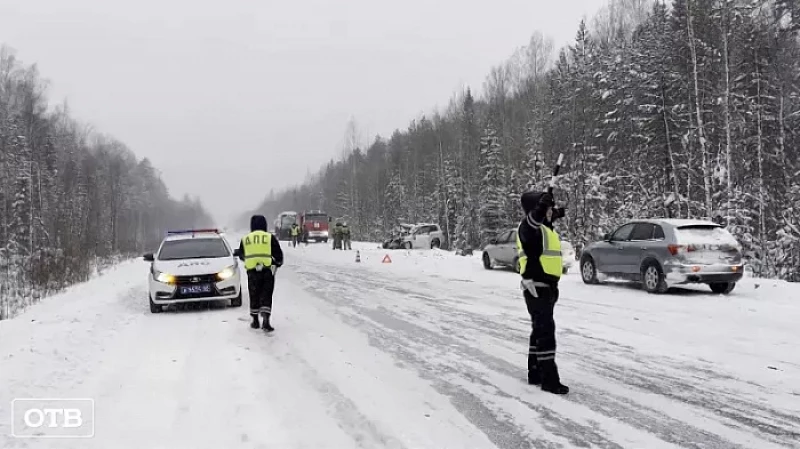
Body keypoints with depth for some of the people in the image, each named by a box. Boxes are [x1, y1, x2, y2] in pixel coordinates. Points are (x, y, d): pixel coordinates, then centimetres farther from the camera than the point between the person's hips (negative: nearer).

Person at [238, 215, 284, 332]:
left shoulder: (245, 239, 6)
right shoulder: (270, 237, -1)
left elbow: (241, 256, 19)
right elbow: (278, 255, 3)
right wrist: (277, 264, 23)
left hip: (252, 271, 2)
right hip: (268, 270, -2)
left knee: (254, 296, 15)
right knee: (266, 296, 3)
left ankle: (255, 321, 21)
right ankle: (266, 320, -11)